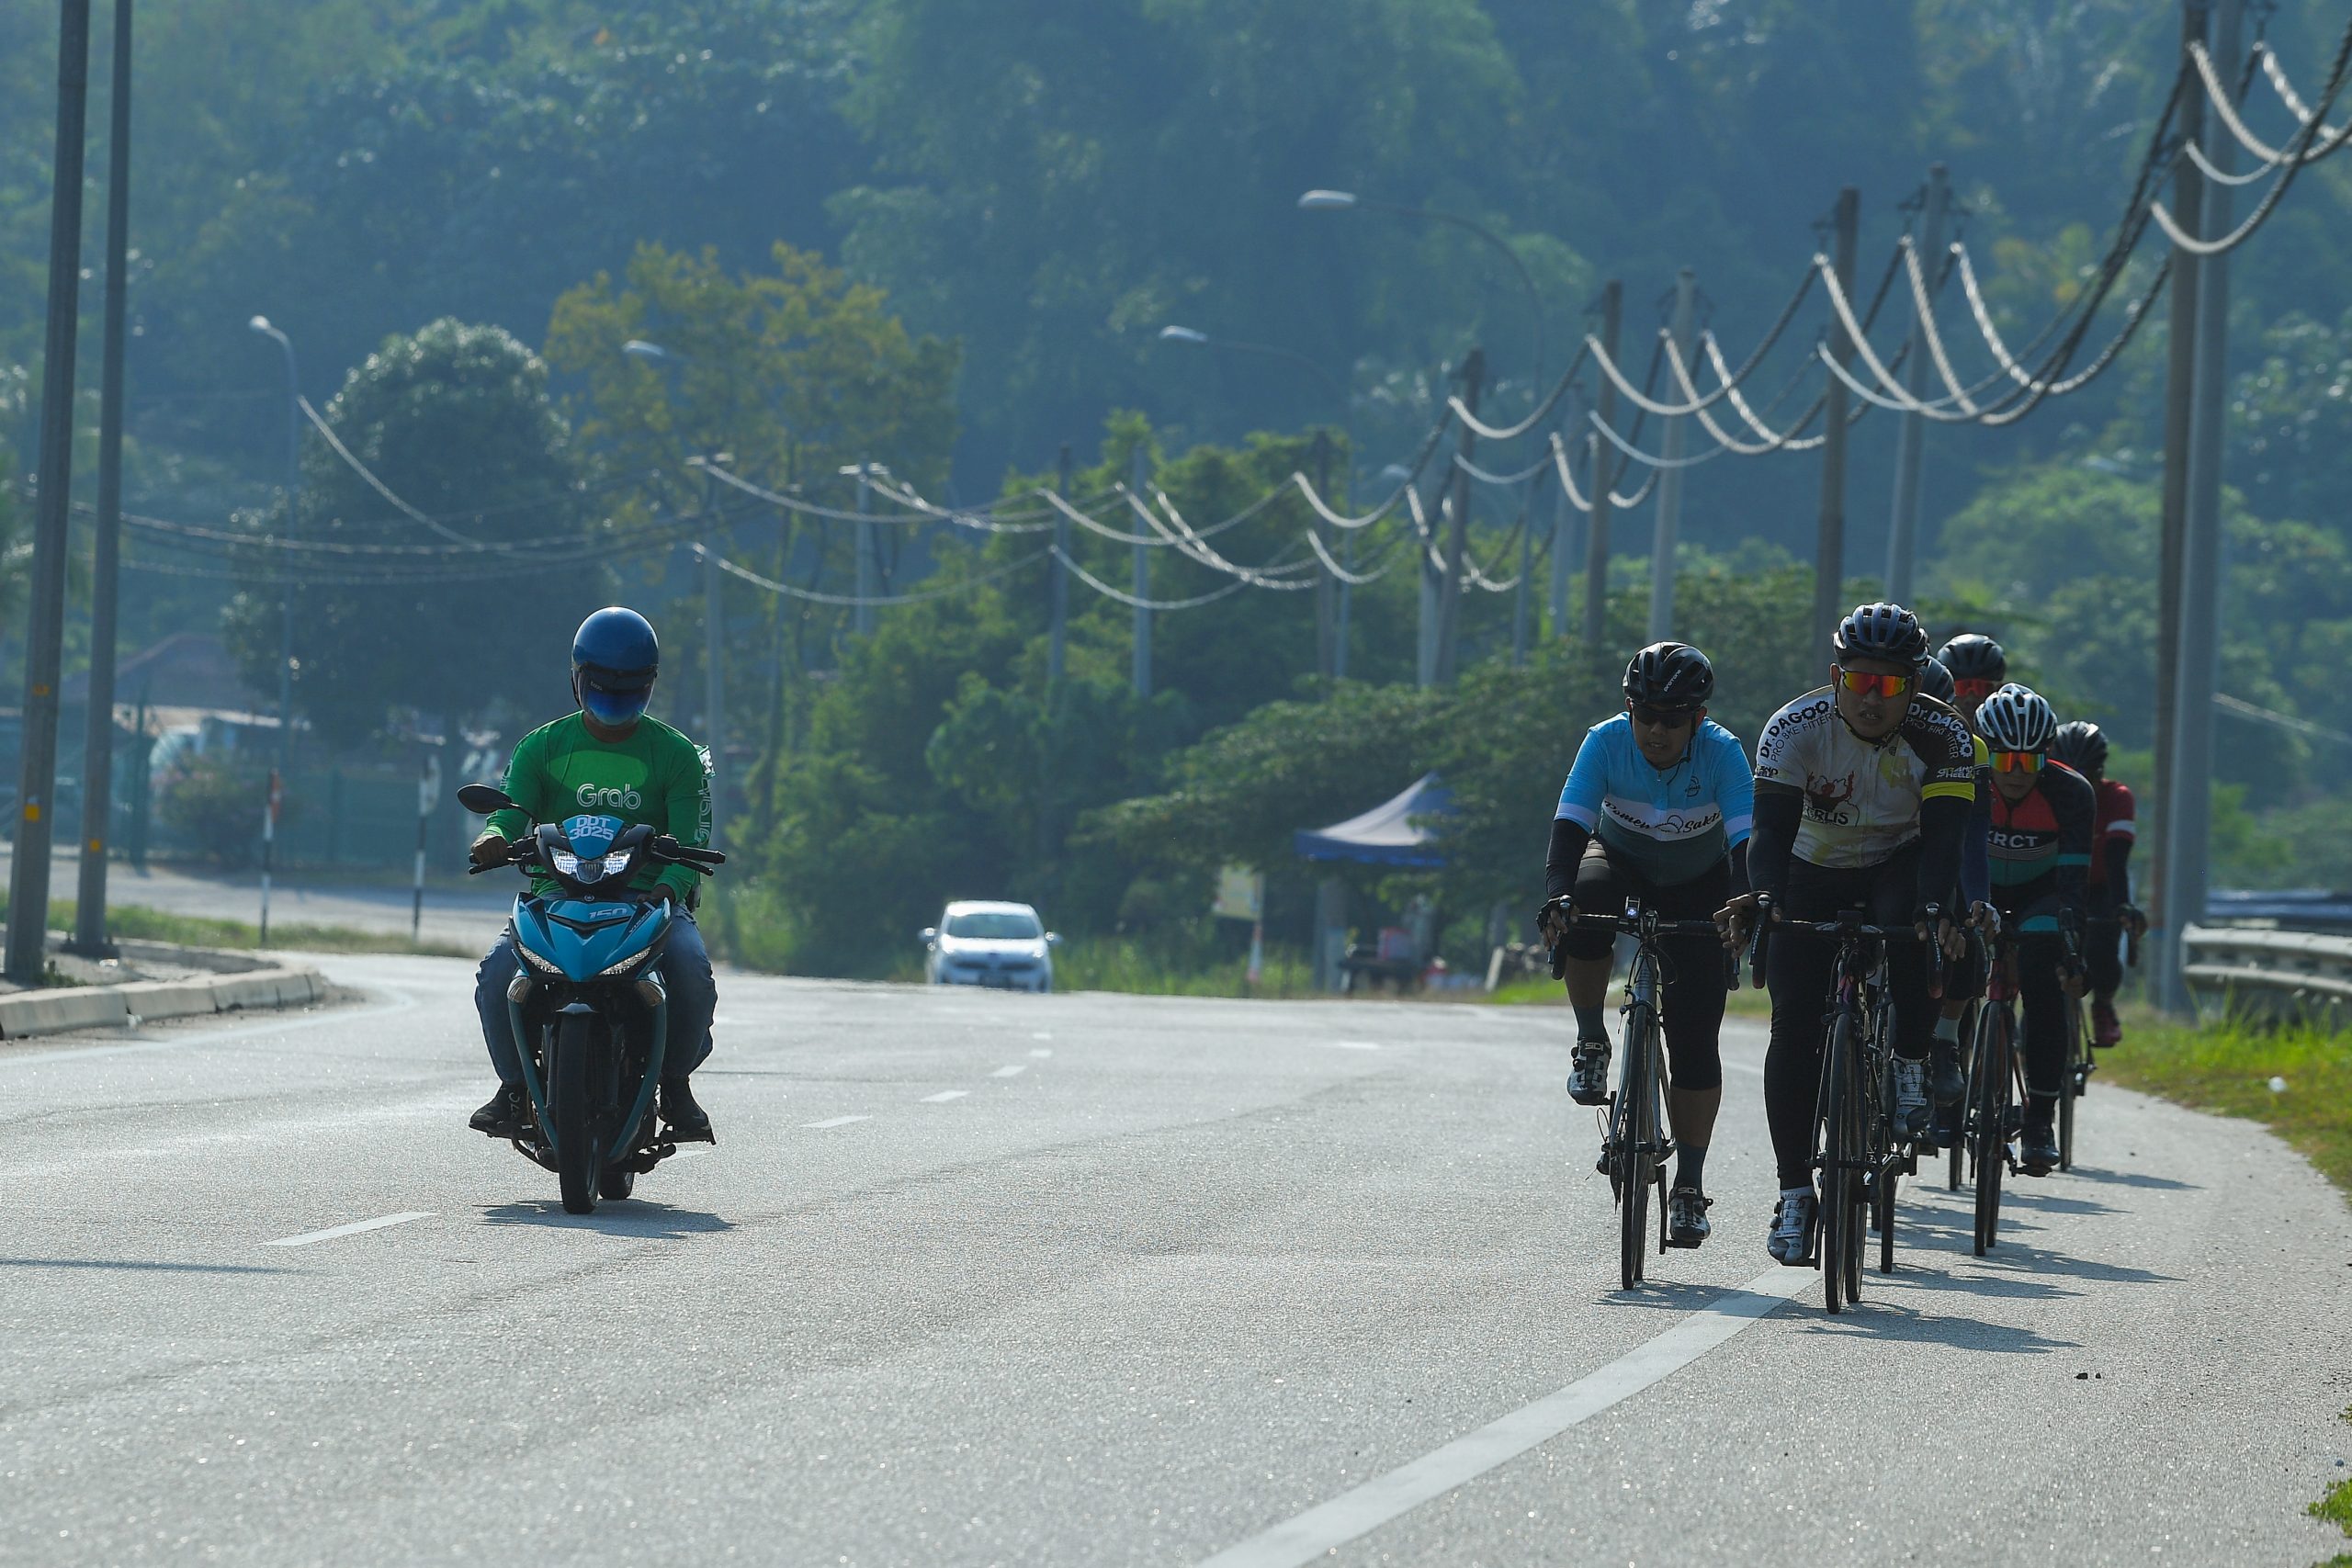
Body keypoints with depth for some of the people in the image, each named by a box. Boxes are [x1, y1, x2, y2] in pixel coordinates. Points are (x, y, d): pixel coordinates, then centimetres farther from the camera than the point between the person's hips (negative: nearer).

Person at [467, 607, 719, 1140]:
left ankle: (675, 1083, -6)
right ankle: (515, 1084, -3)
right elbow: (511, 812, -1)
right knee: (498, 973, -28)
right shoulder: (543, 746, 10)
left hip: (650, 897, -1)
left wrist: (669, 887, -26)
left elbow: (691, 842, -3)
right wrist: (496, 838, -28)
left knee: (692, 968, -32)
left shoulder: (676, 755, 6)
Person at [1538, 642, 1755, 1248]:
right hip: (1622, 863, 0)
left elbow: (1746, 840, -35)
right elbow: (1570, 826, -33)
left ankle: (1689, 1186, 2)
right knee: (1583, 914, -37)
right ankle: (1591, 1044, -14)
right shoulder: (1607, 742, -25)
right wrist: (1557, 897, -50)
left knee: (1694, 1037, -9)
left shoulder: (1722, 752, -27)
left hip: (1698, 887, 0)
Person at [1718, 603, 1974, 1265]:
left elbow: (1943, 835, -32)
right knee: (1794, 1024, -12)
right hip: (1814, 872, 1)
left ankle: (1911, 1066, -15)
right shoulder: (1795, 728, -24)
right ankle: (1795, 1193, -5)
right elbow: (1773, 827, -31)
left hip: (1899, 865, -1)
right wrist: (1763, 898, -51)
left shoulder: (1941, 735, -24)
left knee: (1916, 930, -37)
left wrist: (1935, 907, -51)